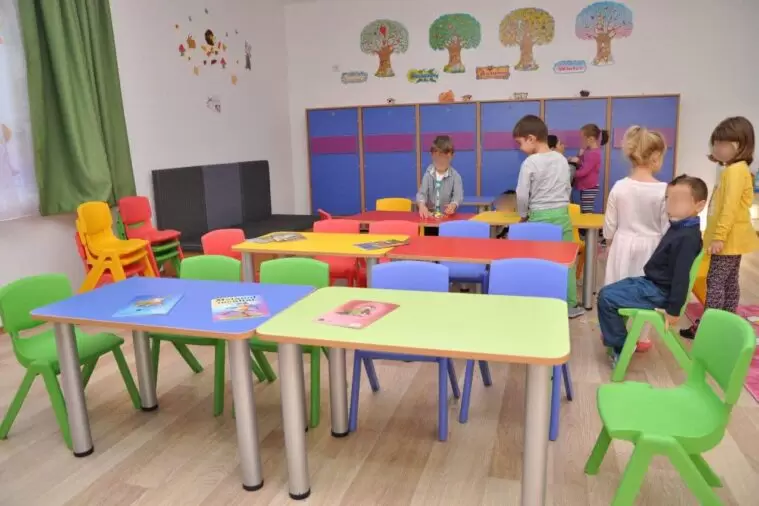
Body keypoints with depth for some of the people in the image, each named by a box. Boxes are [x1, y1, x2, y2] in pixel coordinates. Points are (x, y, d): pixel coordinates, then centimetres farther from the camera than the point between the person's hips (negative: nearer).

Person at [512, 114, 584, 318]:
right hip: (562, 214, 4)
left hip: (539, 217, -4)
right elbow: (568, 189, 14)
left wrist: (523, 215, 6)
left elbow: (522, 195, -11)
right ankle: (571, 304, 14)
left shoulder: (530, 163, -11)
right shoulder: (562, 159, 6)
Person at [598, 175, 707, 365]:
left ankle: (620, 347, 1)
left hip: (658, 292, -10)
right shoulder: (679, 227, 7)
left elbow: (682, 276, -25)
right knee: (607, 291, 11)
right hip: (652, 282, 10)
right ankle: (616, 337, 23)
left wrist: (673, 309, -22)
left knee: (607, 298, -14)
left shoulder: (688, 237, -25)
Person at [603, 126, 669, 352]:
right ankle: (641, 338, 24)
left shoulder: (619, 187, -9)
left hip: (623, 244, 2)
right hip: (650, 247, -2)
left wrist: (610, 244, 13)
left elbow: (610, 225, -3)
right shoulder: (663, 190, -16)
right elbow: (667, 228, -10)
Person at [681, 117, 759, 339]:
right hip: (732, 238, 10)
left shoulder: (735, 170, -17)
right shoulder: (734, 170, 14)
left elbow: (730, 207, -24)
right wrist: (719, 235, 19)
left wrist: (719, 236, -26)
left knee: (715, 282, -6)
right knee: (729, 282, 14)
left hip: (729, 239, -10)